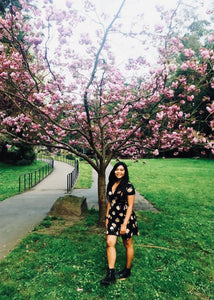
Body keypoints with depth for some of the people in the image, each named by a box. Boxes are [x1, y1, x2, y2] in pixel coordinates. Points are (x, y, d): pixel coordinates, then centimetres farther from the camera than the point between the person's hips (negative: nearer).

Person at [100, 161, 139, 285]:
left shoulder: (128, 186, -14)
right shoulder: (111, 185, 5)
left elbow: (130, 206, -15)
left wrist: (124, 224, -18)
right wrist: (107, 217, 13)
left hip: (126, 219, -5)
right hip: (113, 219, 5)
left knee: (128, 245, 12)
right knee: (110, 243, -4)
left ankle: (127, 270, 31)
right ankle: (111, 274, 4)